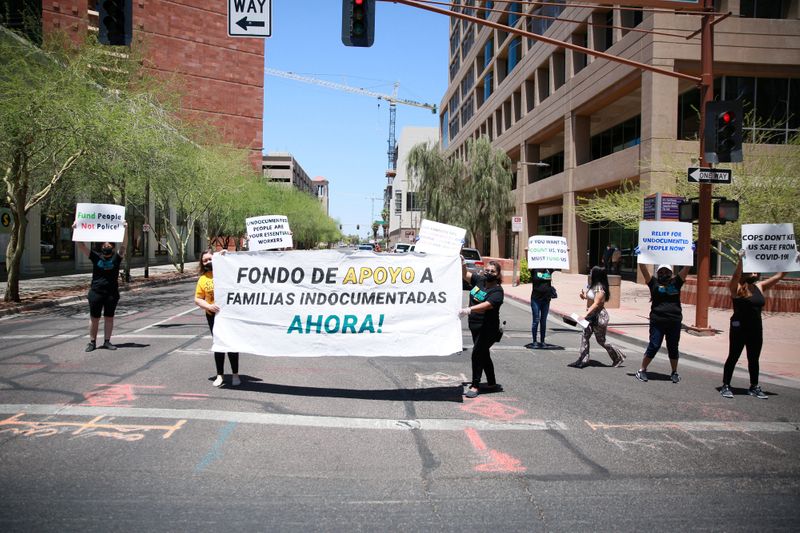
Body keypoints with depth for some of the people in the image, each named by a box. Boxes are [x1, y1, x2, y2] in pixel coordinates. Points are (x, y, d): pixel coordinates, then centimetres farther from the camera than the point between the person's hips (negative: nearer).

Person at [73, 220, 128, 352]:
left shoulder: (116, 257, 3)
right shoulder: (95, 257, 5)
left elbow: (124, 245, -11)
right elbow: (81, 246, -1)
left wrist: (125, 230, -24)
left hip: (112, 293, 0)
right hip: (96, 292, 0)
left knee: (109, 317, 7)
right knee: (94, 318, 5)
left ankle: (107, 341, 16)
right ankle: (92, 342, 14)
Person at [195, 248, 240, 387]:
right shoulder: (202, 279, 3)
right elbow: (197, 299, 4)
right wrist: (209, 306, -15)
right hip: (213, 315, 2)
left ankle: (235, 374, 16)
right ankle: (220, 375, 20)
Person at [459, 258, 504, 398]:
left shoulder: (497, 291, -17)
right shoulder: (480, 280, 4)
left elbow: (486, 305, -32)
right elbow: (465, 275, 14)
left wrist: (469, 310, -46)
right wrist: (462, 264, -6)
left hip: (488, 329, -8)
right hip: (475, 326, 8)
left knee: (477, 354, -9)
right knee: (484, 355, 16)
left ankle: (474, 386, 2)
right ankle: (492, 384, 30)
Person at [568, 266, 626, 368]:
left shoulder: (599, 288, -20)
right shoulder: (592, 286, 10)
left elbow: (596, 304, -25)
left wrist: (586, 314, -30)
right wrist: (583, 296, 4)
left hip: (599, 316, -10)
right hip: (591, 316, 10)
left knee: (601, 340, 2)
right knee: (585, 337, 4)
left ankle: (618, 357, 19)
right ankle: (583, 360, 7)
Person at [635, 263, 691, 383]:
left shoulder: (676, 282, 10)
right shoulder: (654, 283, 5)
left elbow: (687, 267, 8)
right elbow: (643, 268, 0)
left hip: (674, 321, 2)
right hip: (657, 321, -2)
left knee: (673, 348, 11)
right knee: (653, 346, 1)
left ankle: (674, 372, 25)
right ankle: (642, 370, 12)